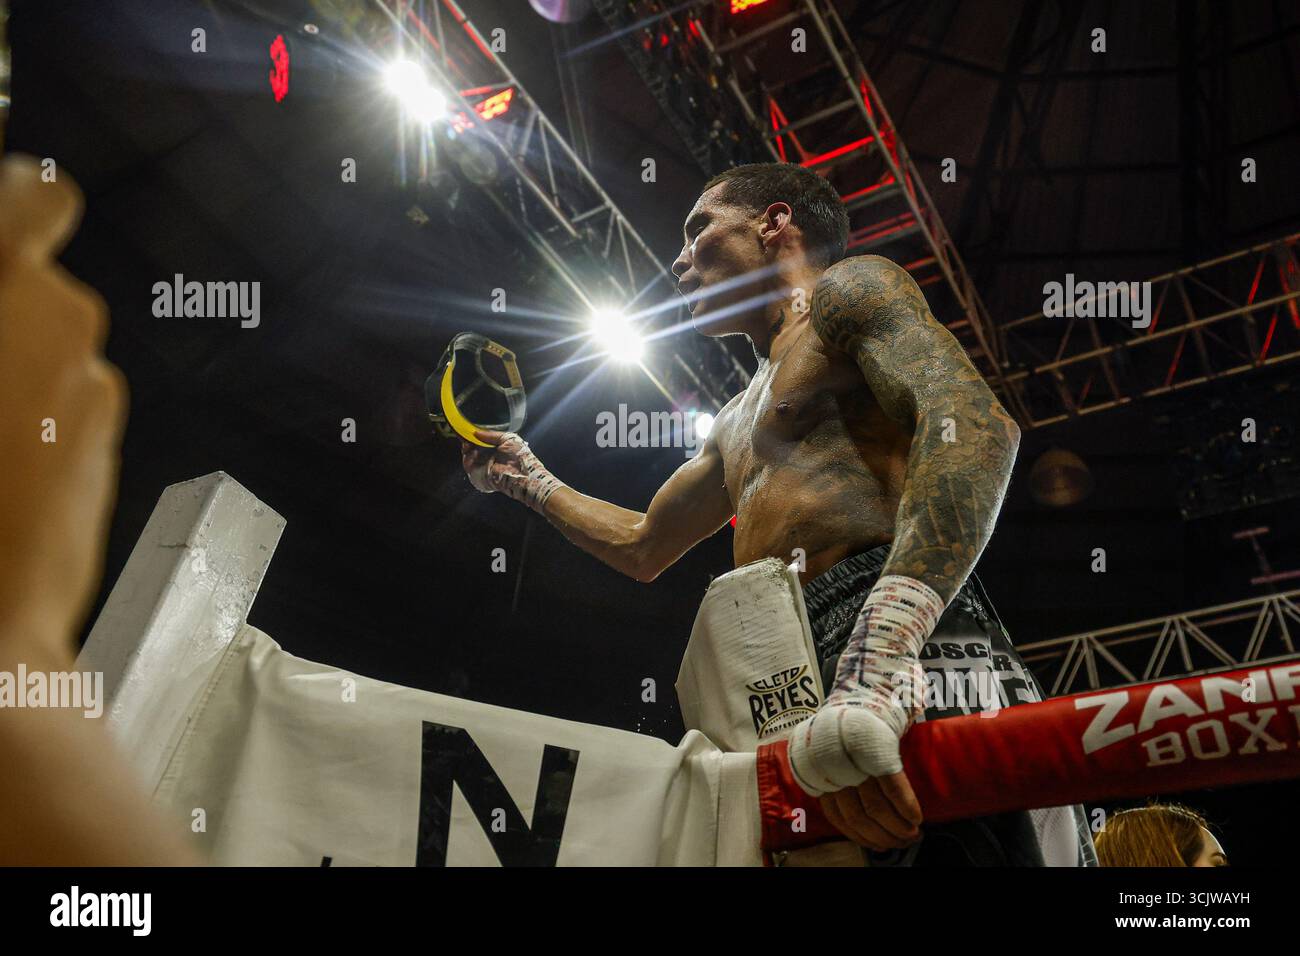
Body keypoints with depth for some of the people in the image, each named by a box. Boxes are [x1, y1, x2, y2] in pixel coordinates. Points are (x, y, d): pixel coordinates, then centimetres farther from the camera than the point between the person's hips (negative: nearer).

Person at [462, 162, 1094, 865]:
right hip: (793, 695, 8)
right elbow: (641, 548, 52)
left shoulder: (849, 290, 8)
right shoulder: (736, 424, 36)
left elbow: (974, 425, -13)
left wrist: (879, 649, -27)